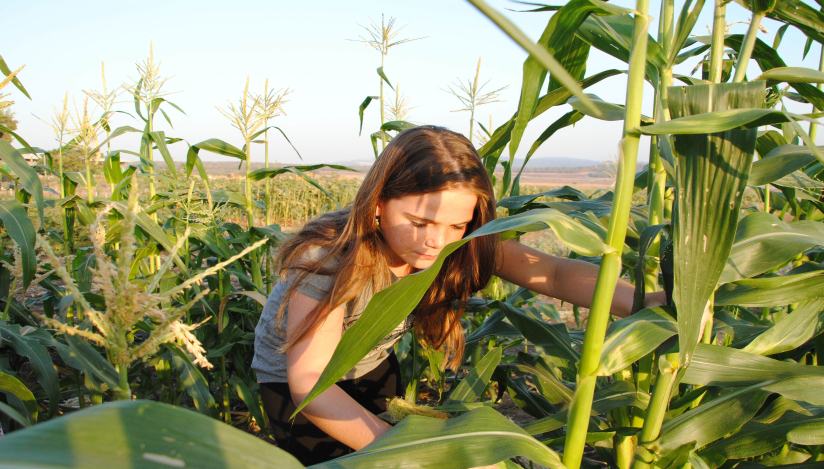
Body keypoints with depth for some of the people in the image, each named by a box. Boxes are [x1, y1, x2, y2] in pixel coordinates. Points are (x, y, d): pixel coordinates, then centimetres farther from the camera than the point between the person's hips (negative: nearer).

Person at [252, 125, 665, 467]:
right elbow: (308, 383, -43)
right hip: (296, 375, -4)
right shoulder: (327, 255, -38)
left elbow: (554, 273, -29)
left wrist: (645, 304, -46)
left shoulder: (462, 247, -24)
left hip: (371, 367, 4)